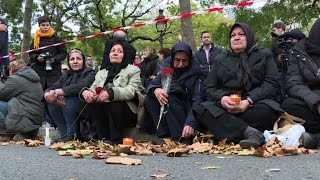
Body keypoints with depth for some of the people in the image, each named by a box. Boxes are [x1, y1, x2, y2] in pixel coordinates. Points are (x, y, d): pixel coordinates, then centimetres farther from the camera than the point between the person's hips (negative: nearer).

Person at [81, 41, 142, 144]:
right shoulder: (101, 73, 22)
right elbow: (92, 88, 8)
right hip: (103, 113, 4)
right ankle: (103, 138, -16)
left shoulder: (133, 70, 5)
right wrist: (85, 92, -19)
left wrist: (110, 94, -30)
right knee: (92, 103, -24)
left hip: (127, 114, -4)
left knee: (114, 101, -33)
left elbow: (132, 91, -13)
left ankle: (115, 139, -19)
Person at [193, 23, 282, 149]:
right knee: (201, 110, -29)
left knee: (269, 109, -36)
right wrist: (222, 98, -13)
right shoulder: (220, 59, 22)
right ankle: (250, 132, -38)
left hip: (255, 104, -2)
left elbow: (272, 84, 1)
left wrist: (249, 101, -17)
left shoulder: (264, 55, 15)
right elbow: (209, 88, 12)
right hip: (226, 105, 2)